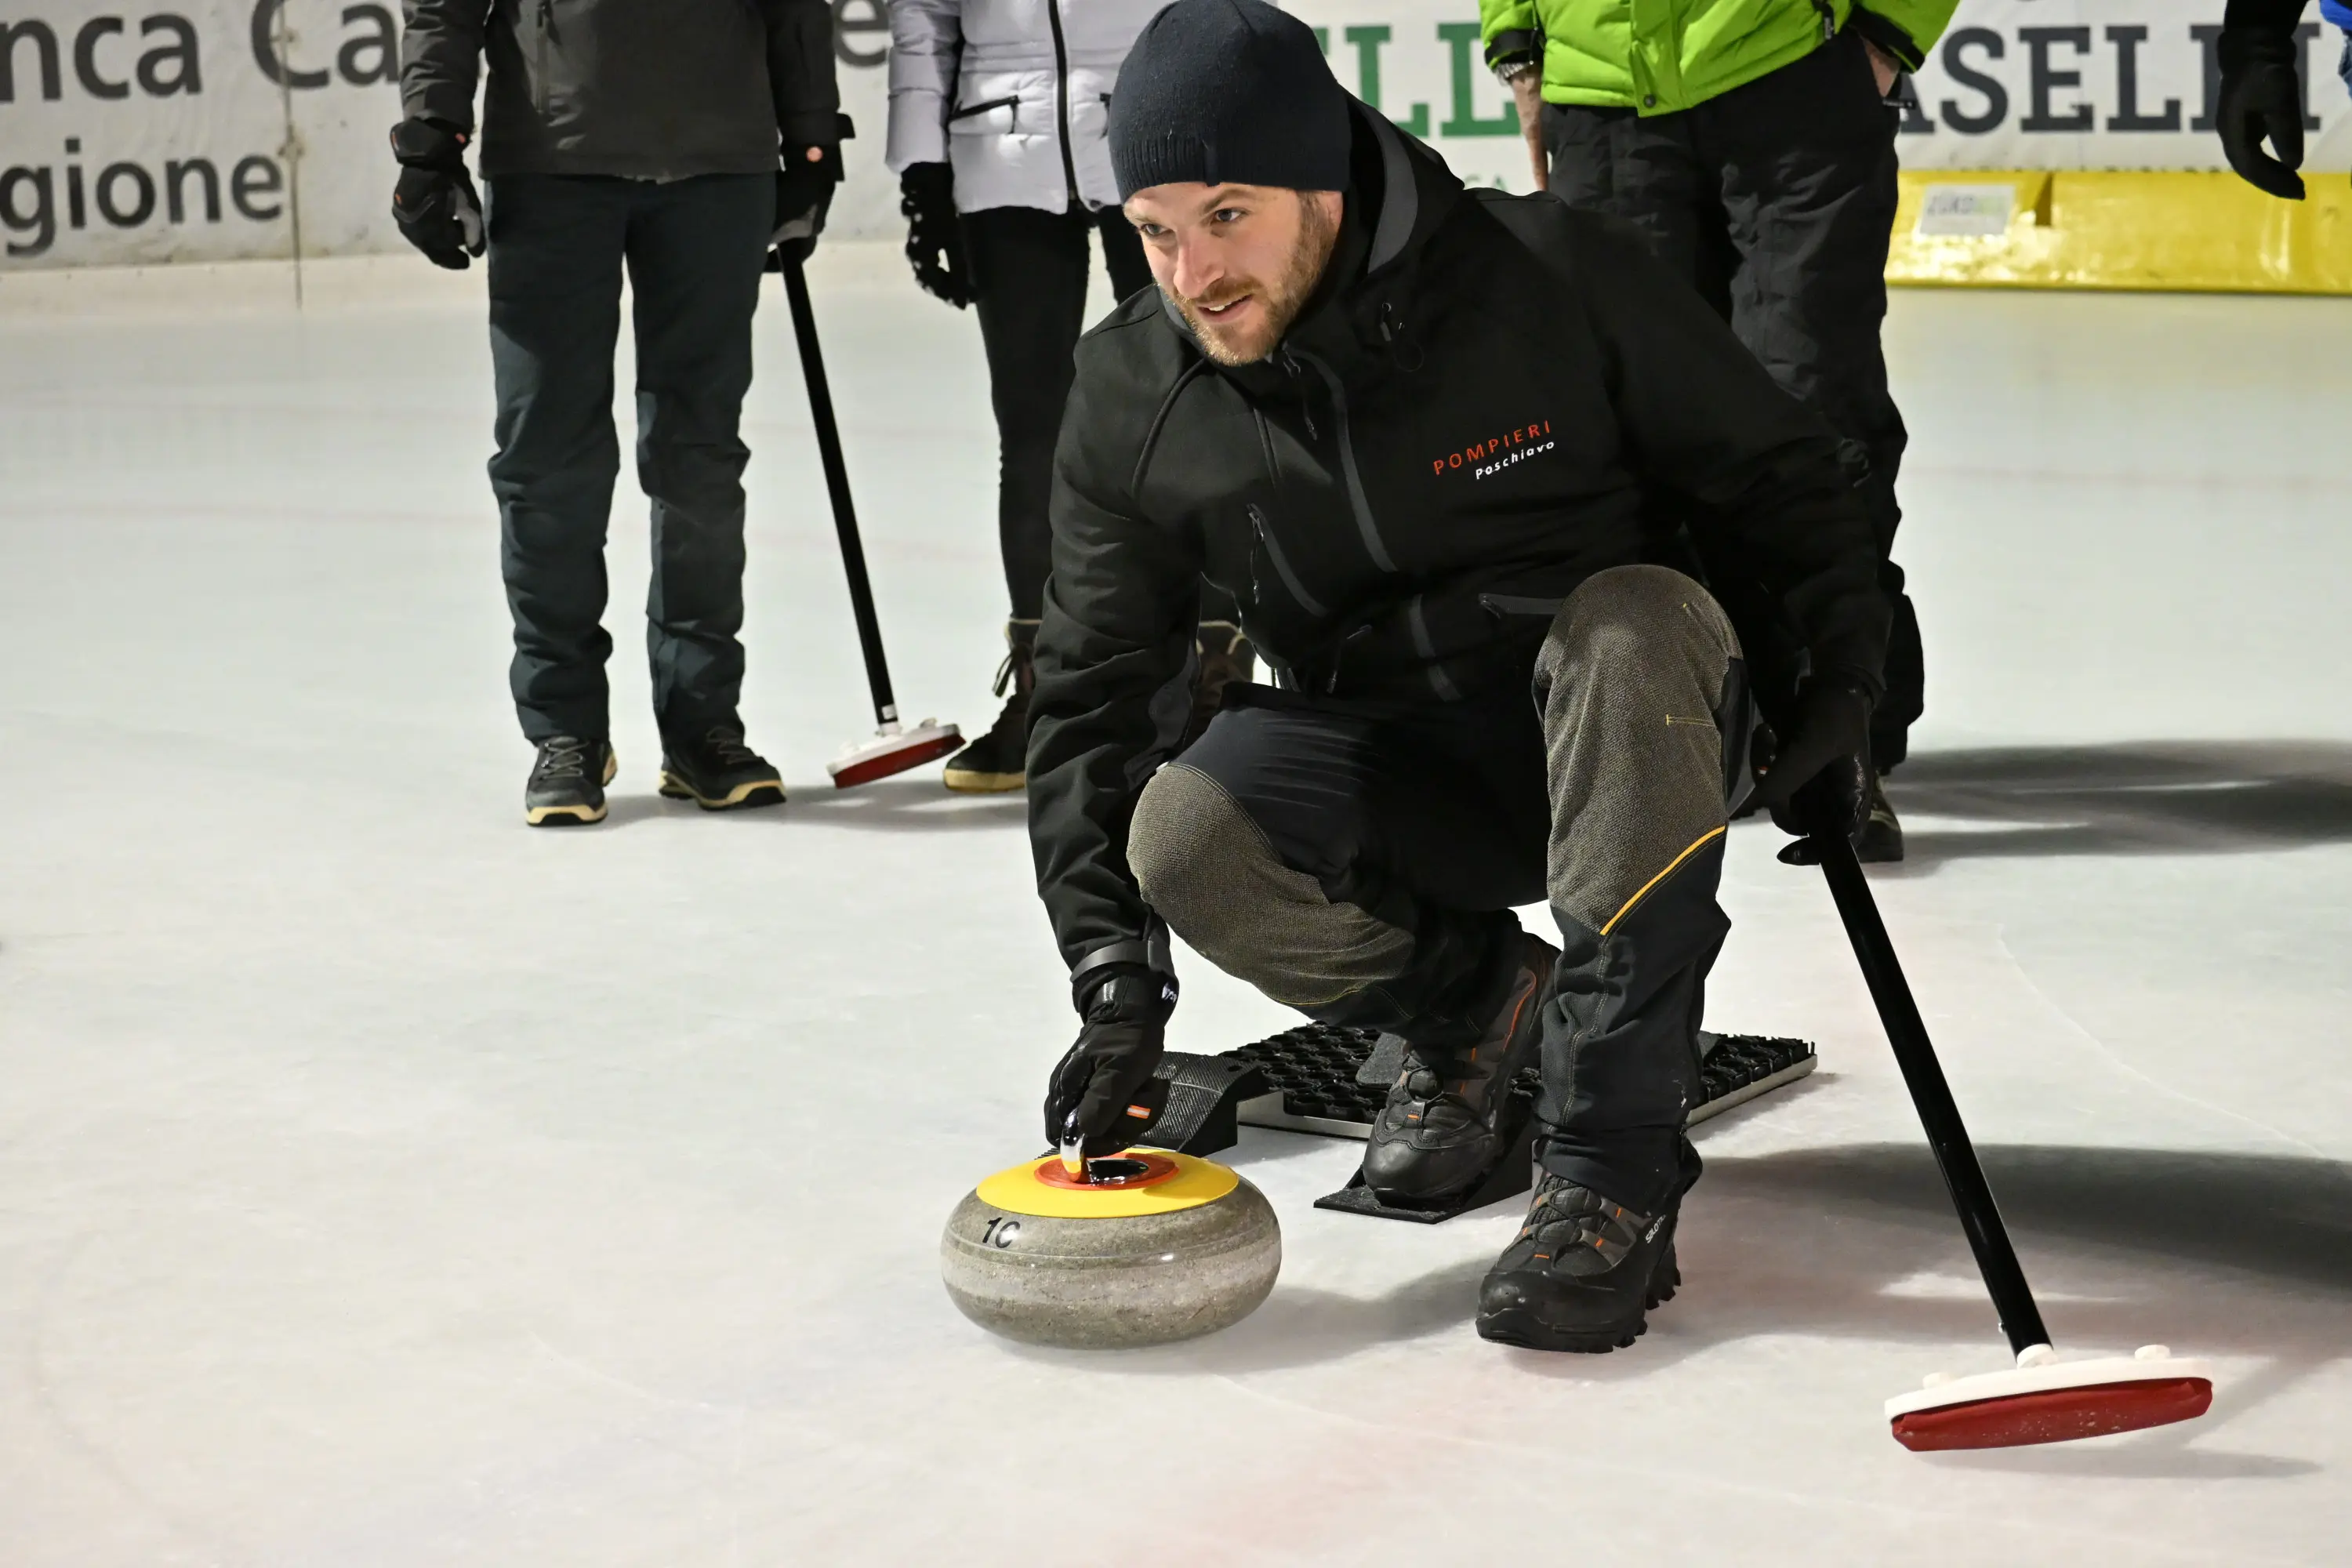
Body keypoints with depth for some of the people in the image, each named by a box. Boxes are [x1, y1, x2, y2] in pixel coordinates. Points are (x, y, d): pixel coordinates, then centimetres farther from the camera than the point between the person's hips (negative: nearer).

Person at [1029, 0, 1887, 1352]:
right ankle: (1478, 1002, 6)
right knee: (1187, 837, -26)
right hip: (1396, 772, 3)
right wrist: (1116, 973, -14)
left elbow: (1776, 474, -4)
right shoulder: (1134, 401, -8)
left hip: (1629, 749, -2)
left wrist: (1834, 691, -11)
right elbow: (1097, 695, -5)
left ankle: (1616, 1170, -32)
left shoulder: (1554, 276, -17)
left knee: (1632, 625, -35)